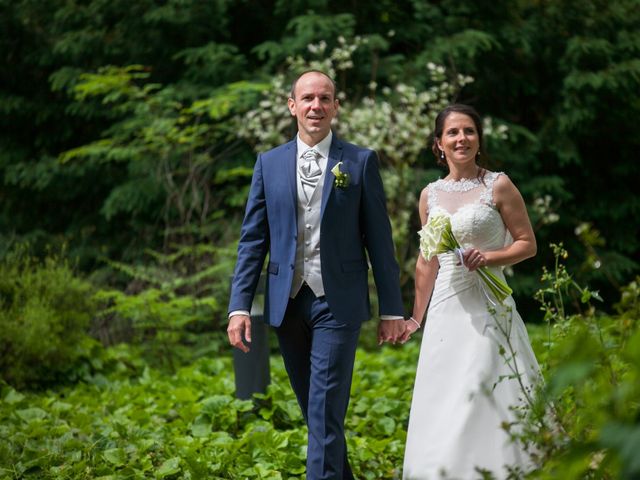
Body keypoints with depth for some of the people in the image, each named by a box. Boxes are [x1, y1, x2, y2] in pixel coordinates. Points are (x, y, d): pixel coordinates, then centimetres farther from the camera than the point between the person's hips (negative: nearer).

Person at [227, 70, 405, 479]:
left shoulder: (360, 162, 2)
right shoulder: (269, 164, 8)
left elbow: (379, 240, 1)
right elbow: (253, 240, 8)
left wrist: (392, 309, 0)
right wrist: (240, 306, 0)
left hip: (337, 303, -3)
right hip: (287, 303, 3)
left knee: (326, 410, -9)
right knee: (314, 410, 12)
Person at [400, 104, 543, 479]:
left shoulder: (498, 186, -2)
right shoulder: (430, 195, 11)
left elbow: (528, 244, 1)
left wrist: (489, 257, -16)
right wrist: (417, 318, 18)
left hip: (487, 307, -4)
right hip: (445, 310, 4)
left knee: (483, 396, -10)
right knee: (442, 400, 2)